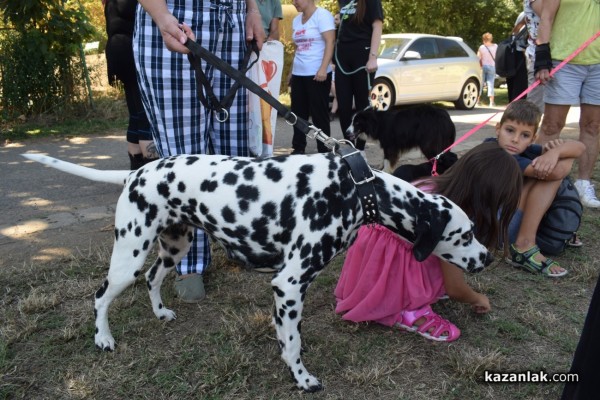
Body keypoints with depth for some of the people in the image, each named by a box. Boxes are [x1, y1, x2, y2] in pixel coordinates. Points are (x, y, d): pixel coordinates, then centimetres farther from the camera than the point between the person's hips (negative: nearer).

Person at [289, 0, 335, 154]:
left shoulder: (322, 15, -5)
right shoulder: (296, 20, 17)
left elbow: (330, 42, -13)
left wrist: (323, 68, -22)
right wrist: (291, 71, 19)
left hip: (317, 74, -7)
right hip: (298, 73, 7)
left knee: (319, 113, -3)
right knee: (298, 112, 7)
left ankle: (324, 150, 4)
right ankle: (298, 148, 16)